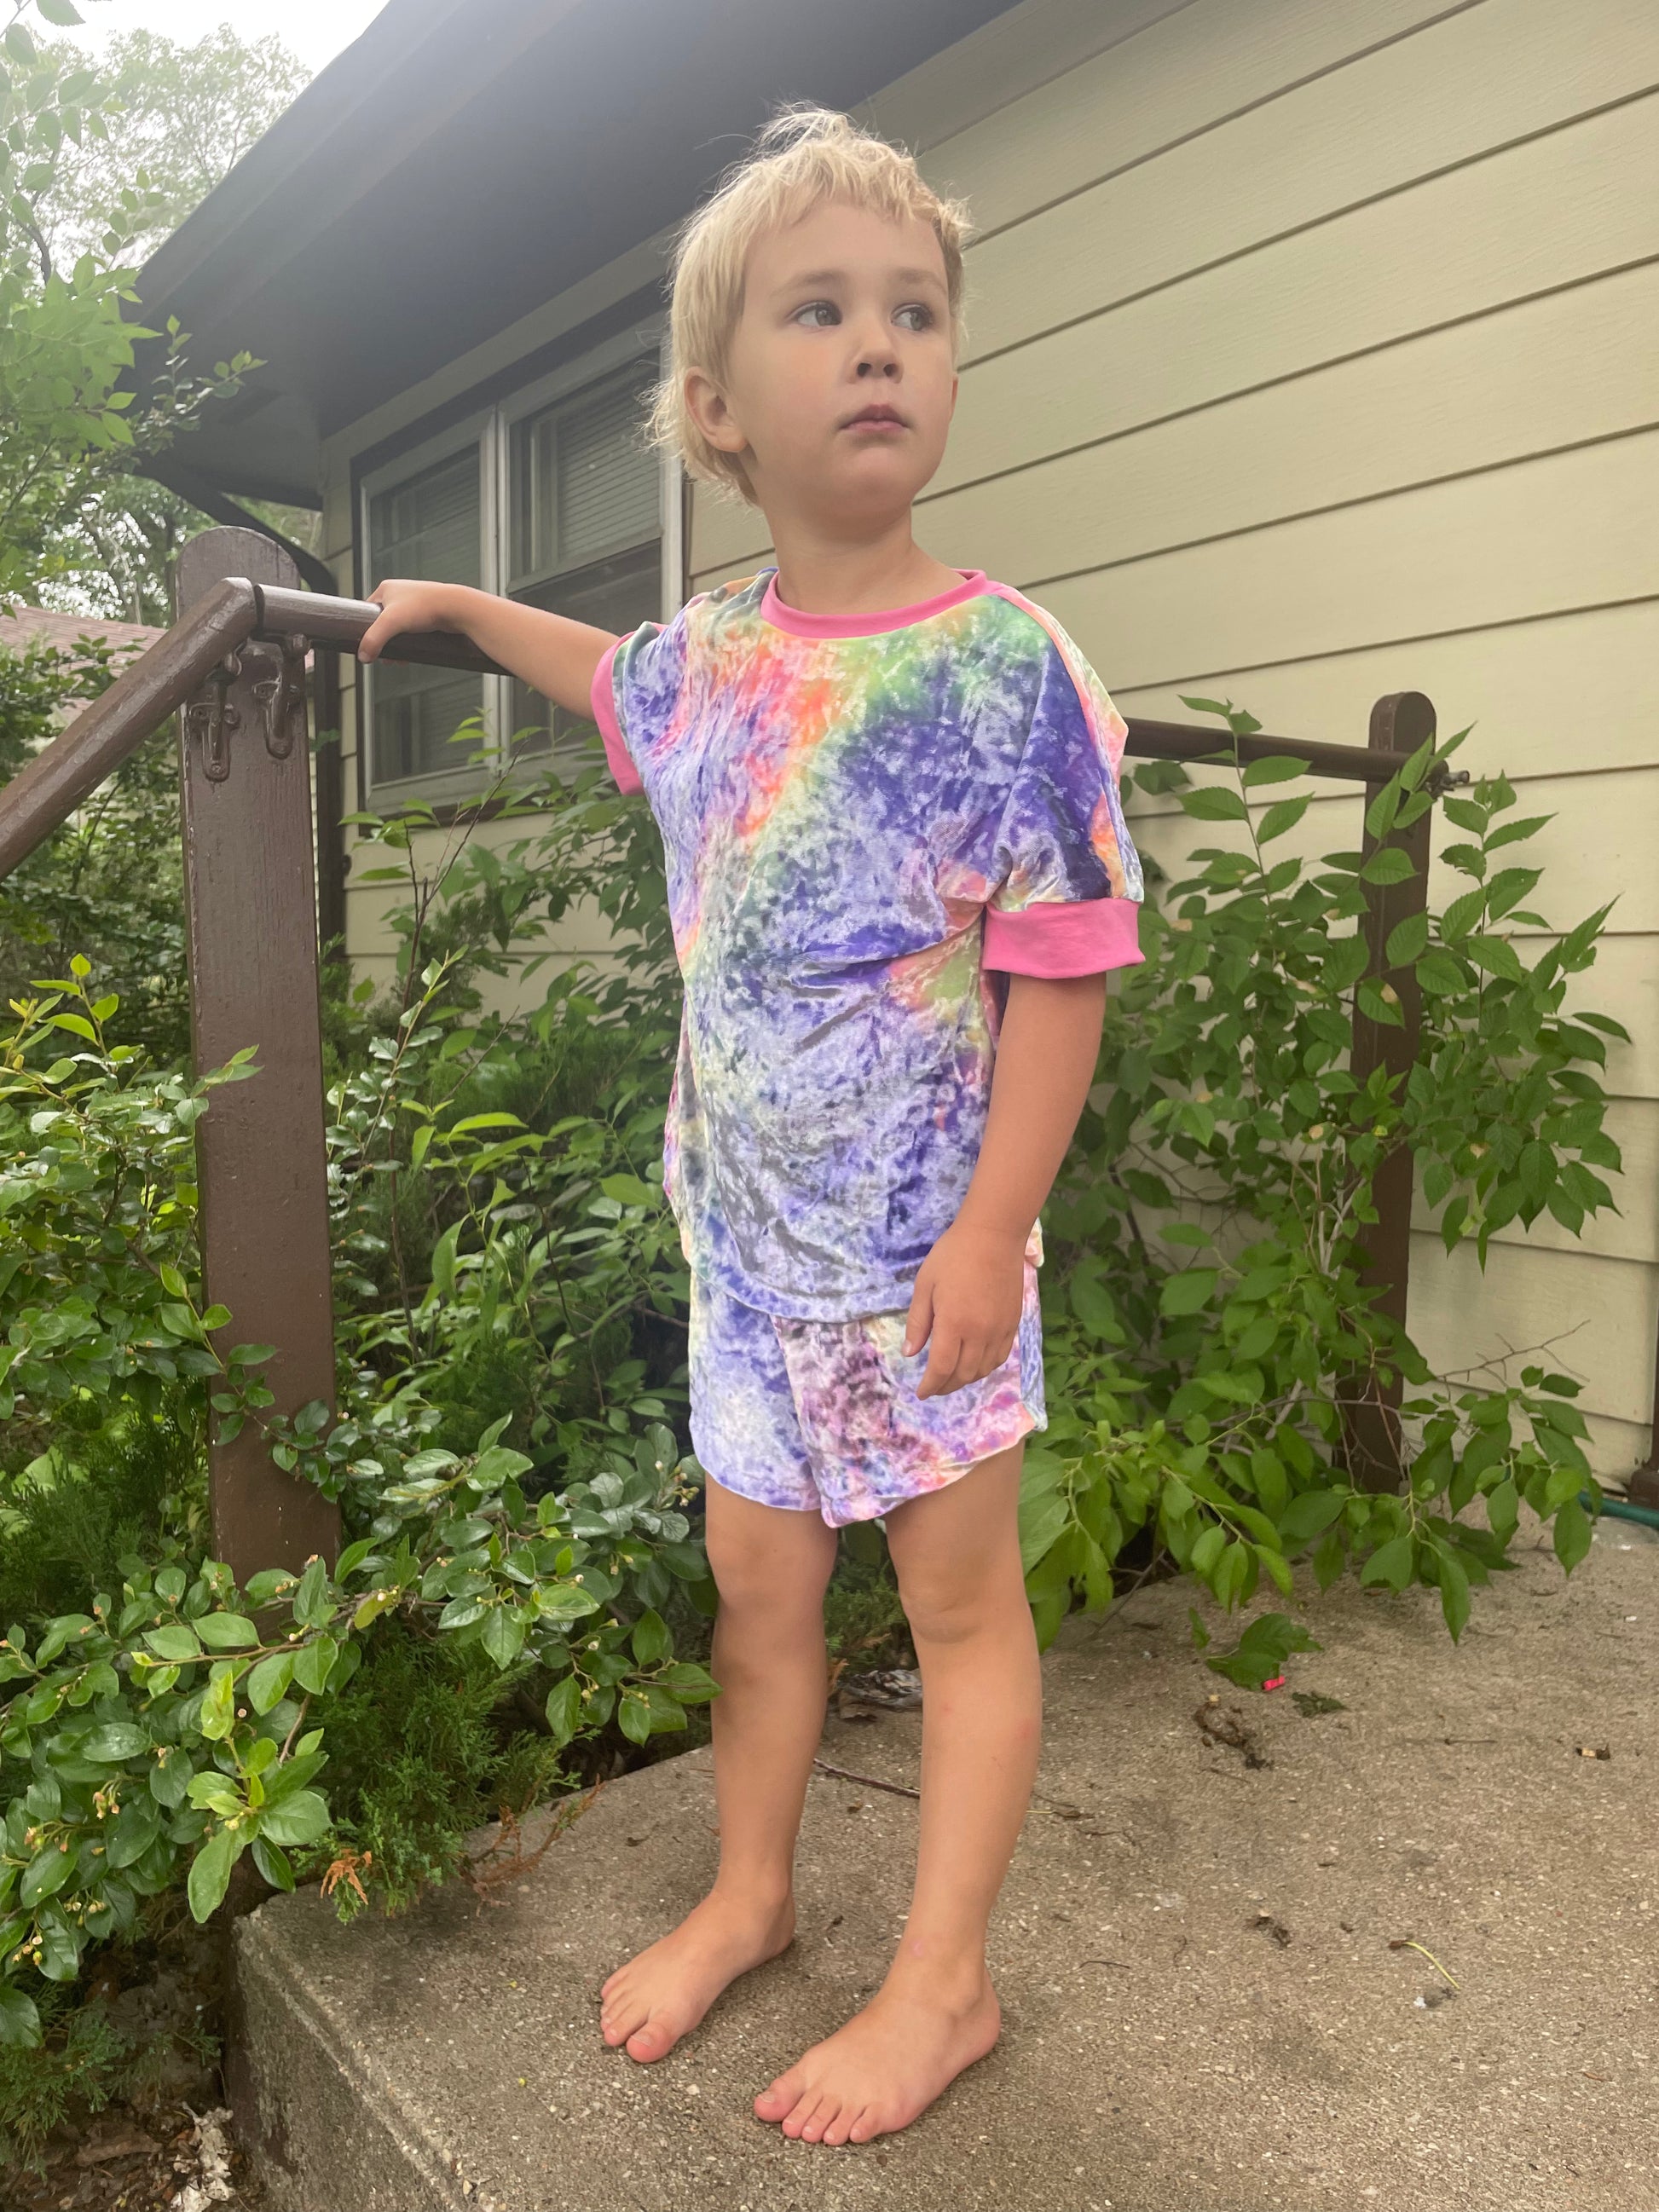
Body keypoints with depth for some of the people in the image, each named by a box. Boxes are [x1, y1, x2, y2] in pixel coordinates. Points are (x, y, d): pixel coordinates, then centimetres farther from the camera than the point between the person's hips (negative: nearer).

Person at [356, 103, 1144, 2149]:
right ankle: (748, 1895, 41)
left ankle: (941, 1980, 29)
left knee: (959, 1593, 10)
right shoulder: (705, 658, 2)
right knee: (755, 1573, 18)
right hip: (745, 1222, 6)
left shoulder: (1005, 666, -14)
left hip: (925, 1244, -5)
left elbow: (1059, 977, -16)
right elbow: (614, 679, 29)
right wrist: (455, 605, 31)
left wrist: (993, 1231, -19)